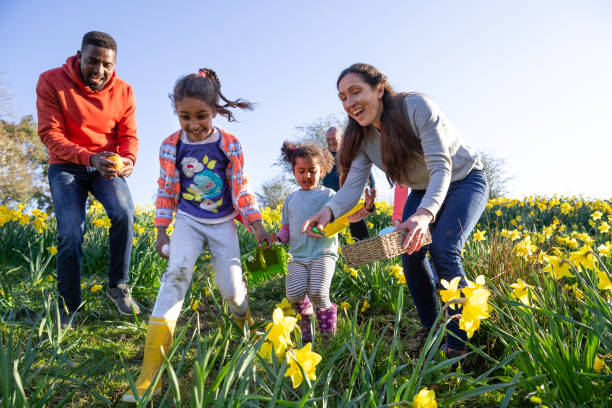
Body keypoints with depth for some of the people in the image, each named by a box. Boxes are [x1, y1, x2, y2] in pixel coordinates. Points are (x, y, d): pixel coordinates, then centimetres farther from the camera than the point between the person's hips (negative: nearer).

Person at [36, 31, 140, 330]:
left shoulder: (123, 92, -5)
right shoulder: (51, 82, -12)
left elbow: (129, 136, -3)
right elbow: (50, 134, -16)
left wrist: (128, 160, -27)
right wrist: (90, 158, -32)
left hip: (106, 166, 2)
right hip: (66, 166, -1)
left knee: (124, 213, -25)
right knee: (71, 233, -15)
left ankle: (118, 286, -5)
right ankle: (67, 309, 4)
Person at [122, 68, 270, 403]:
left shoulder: (230, 145, -8)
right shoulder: (171, 146, -5)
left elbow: (241, 189, -2)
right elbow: (165, 192, 3)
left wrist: (257, 226, -5)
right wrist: (161, 231, 3)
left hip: (223, 223, 0)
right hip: (188, 221, 0)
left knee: (230, 287, -4)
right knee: (176, 274, -22)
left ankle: (246, 322, 37)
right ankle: (150, 373, -24)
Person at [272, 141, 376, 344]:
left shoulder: (328, 194, 4)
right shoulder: (291, 199, 16)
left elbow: (348, 214, -8)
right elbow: (286, 229, 21)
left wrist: (366, 208, -28)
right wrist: (277, 238, -1)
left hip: (323, 254, -3)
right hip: (297, 257, 3)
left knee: (318, 293, -24)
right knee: (294, 294, -18)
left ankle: (329, 337, 0)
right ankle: (305, 317, 19)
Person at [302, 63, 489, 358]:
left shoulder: (416, 107, -28)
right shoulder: (362, 138, -10)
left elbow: (441, 168, -35)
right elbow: (352, 185, -22)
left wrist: (425, 213, -54)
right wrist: (329, 210, -45)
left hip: (463, 181, -5)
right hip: (423, 191, 6)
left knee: (443, 251, -24)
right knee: (410, 253, -11)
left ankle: (458, 344, -11)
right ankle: (429, 328, 12)